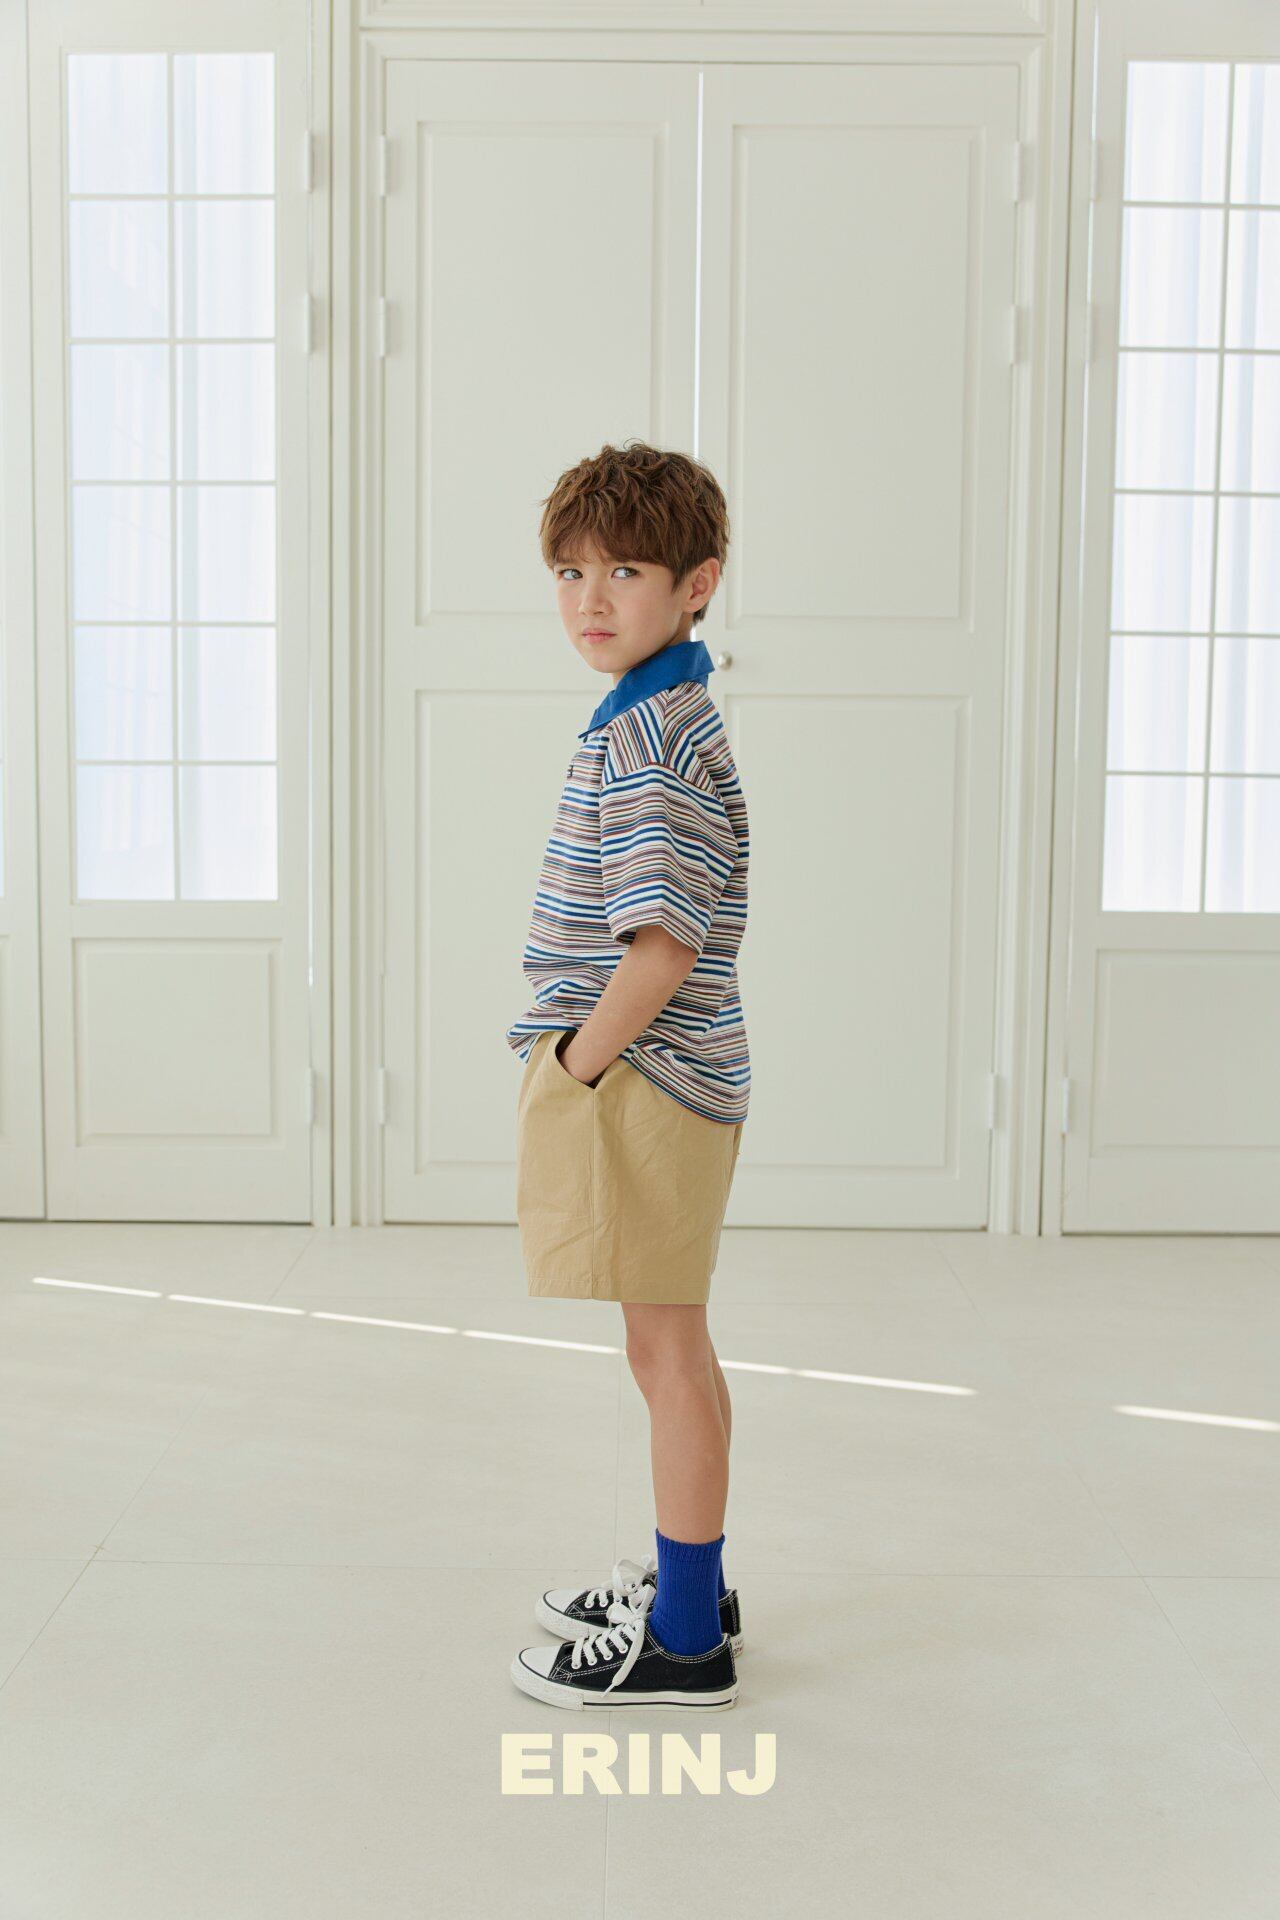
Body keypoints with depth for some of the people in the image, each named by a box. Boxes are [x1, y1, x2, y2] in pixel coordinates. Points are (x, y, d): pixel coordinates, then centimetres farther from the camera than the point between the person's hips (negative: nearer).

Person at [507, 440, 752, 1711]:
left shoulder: (646, 742, -18)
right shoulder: (667, 718, 14)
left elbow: (663, 945, -24)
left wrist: (574, 1071, -14)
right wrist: (581, 1063, 15)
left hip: (639, 1083, -10)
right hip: (672, 1075, 10)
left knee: (667, 1351, 0)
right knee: (676, 1348, 19)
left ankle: (684, 1642, 13)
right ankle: (685, 1581, 34)